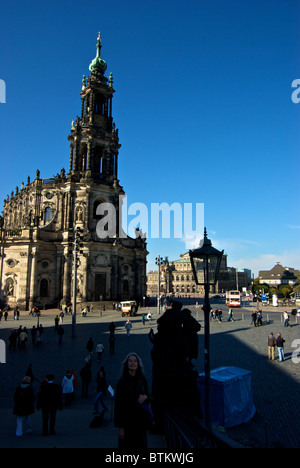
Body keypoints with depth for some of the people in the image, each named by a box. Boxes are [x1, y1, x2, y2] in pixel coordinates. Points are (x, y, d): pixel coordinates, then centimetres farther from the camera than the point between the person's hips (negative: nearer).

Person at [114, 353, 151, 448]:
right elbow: (118, 404, -9)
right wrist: (120, 427, -11)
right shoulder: (121, 382, -10)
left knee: (141, 445, 6)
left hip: (141, 420, 3)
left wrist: (145, 397, -11)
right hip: (127, 420, -3)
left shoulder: (142, 380, 2)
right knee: (127, 446, 1)